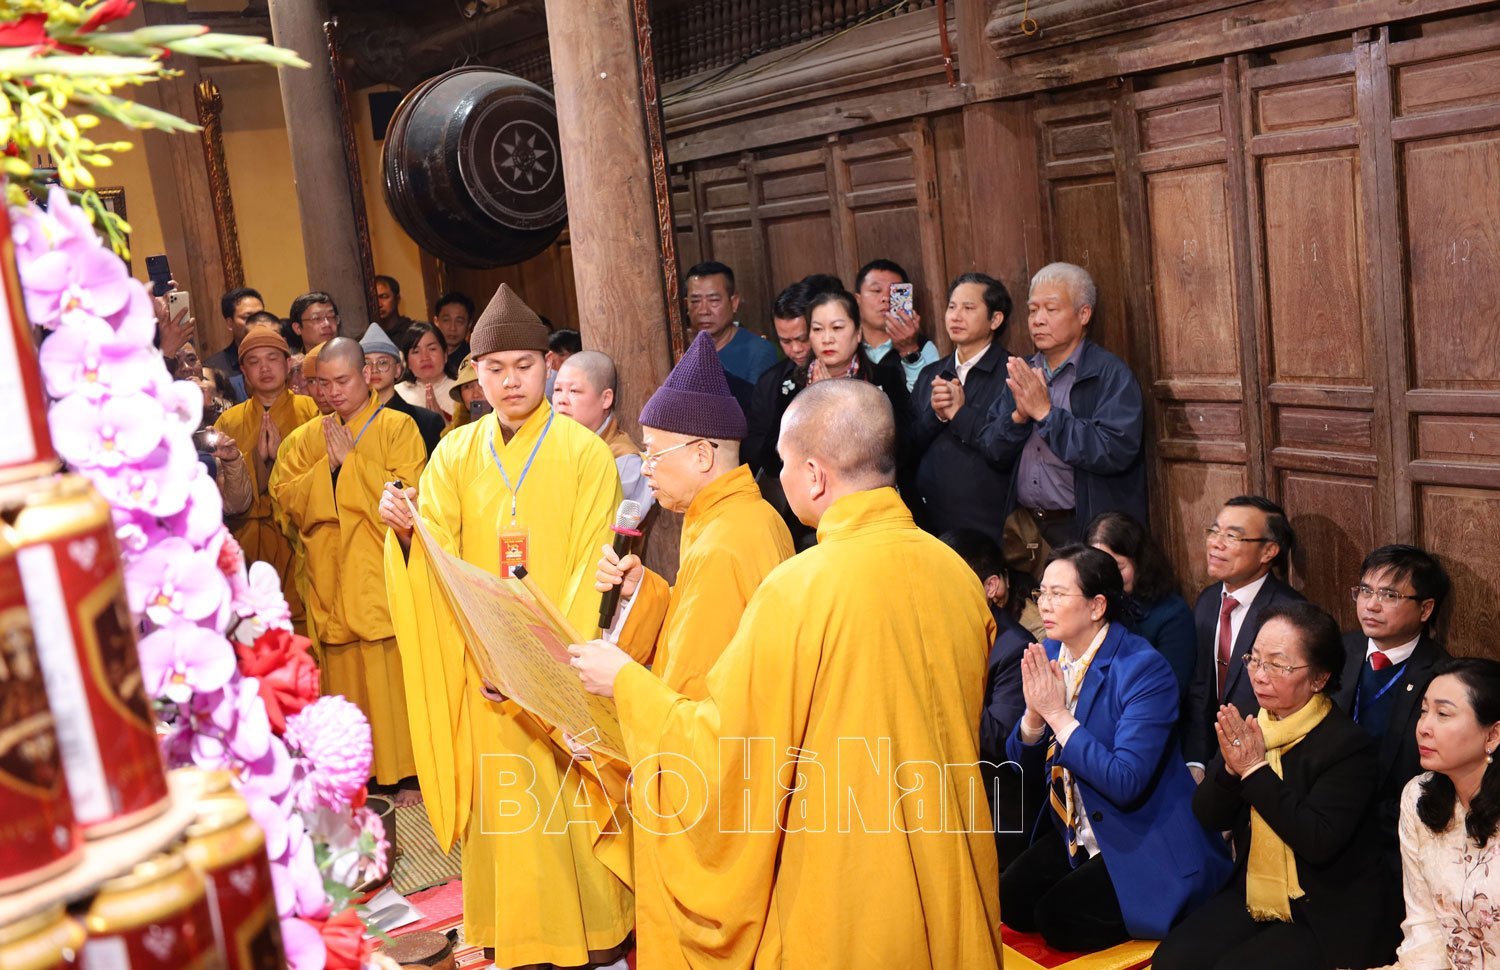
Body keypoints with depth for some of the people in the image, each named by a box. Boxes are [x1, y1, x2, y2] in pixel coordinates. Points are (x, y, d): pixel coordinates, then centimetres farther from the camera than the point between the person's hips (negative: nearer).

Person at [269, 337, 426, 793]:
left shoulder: (398, 427, 2)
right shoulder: (304, 438, 13)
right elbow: (286, 500, 3)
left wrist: (351, 460, -11)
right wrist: (328, 465, -9)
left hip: (384, 576, -3)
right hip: (330, 580, 3)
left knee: (393, 671, -3)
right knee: (344, 675, 4)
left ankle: (406, 769, 5)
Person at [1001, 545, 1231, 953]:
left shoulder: (1144, 669, -21)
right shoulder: (1048, 656, 0)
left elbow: (1126, 783, -29)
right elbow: (1025, 764, 5)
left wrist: (1058, 713, -26)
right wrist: (1034, 709, -16)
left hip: (1145, 845, -7)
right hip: (1076, 833, 7)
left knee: (1057, 919, -16)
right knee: (1011, 902, -8)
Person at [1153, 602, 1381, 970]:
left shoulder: (1348, 744, -15)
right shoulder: (1244, 725, 3)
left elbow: (1319, 842, -25)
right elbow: (1208, 817, 3)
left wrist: (1255, 770, -23)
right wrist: (1230, 768, -17)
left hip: (1324, 921, -5)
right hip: (1249, 899, 6)